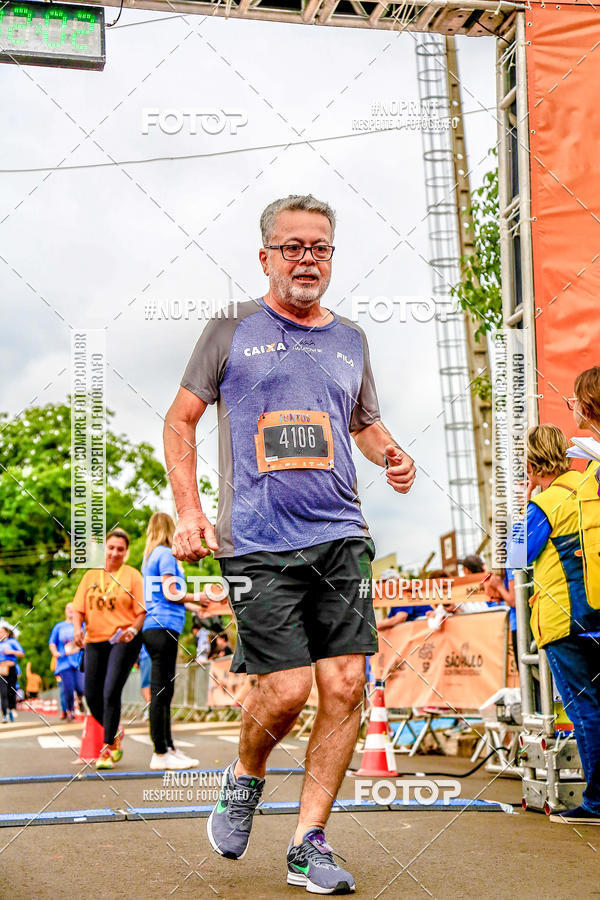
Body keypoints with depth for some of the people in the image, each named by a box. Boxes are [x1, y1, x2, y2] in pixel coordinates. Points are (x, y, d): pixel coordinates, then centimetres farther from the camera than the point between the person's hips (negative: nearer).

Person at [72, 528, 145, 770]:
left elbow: (142, 610, -2)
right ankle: (115, 732, 32)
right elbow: (78, 608, 10)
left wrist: (133, 629, -20)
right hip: (94, 641, 5)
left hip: (123, 641, -5)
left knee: (111, 692, -15)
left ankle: (108, 749, -3)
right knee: (91, 695, 5)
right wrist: (78, 630, -9)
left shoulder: (132, 575, 1)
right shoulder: (91, 575, 12)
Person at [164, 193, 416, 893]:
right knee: (287, 690, -10)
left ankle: (309, 844, 11)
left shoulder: (350, 340, 17)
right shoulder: (232, 331, 6)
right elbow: (180, 420, 8)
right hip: (258, 543, -4)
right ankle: (245, 776, 24)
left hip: (341, 537, 4)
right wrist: (189, 511, -3)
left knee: (345, 687, -3)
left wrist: (390, 453, 6)